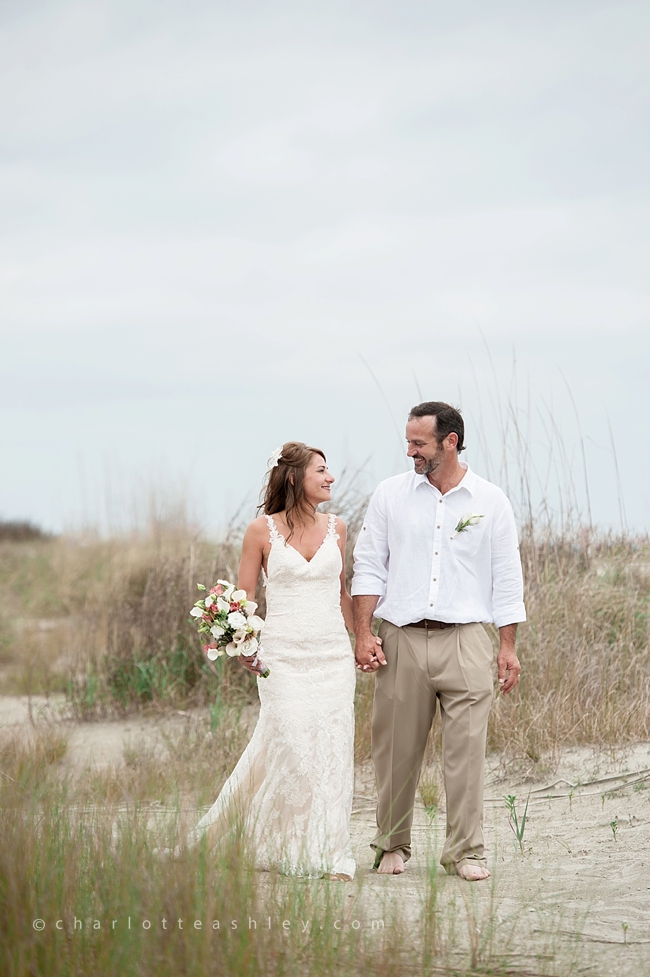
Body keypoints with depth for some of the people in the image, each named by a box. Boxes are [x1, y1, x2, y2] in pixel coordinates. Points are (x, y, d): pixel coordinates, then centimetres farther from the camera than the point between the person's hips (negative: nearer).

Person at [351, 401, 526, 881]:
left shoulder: (490, 501, 5)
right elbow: (369, 567, 7)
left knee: (467, 749, -6)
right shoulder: (391, 495, 7)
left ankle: (466, 851, 1)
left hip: (466, 641, -1)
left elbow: (507, 580, 7)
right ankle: (392, 846, 17)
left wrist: (509, 648, 3)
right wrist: (363, 634, -2)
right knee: (396, 751, 3)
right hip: (403, 640, 1)